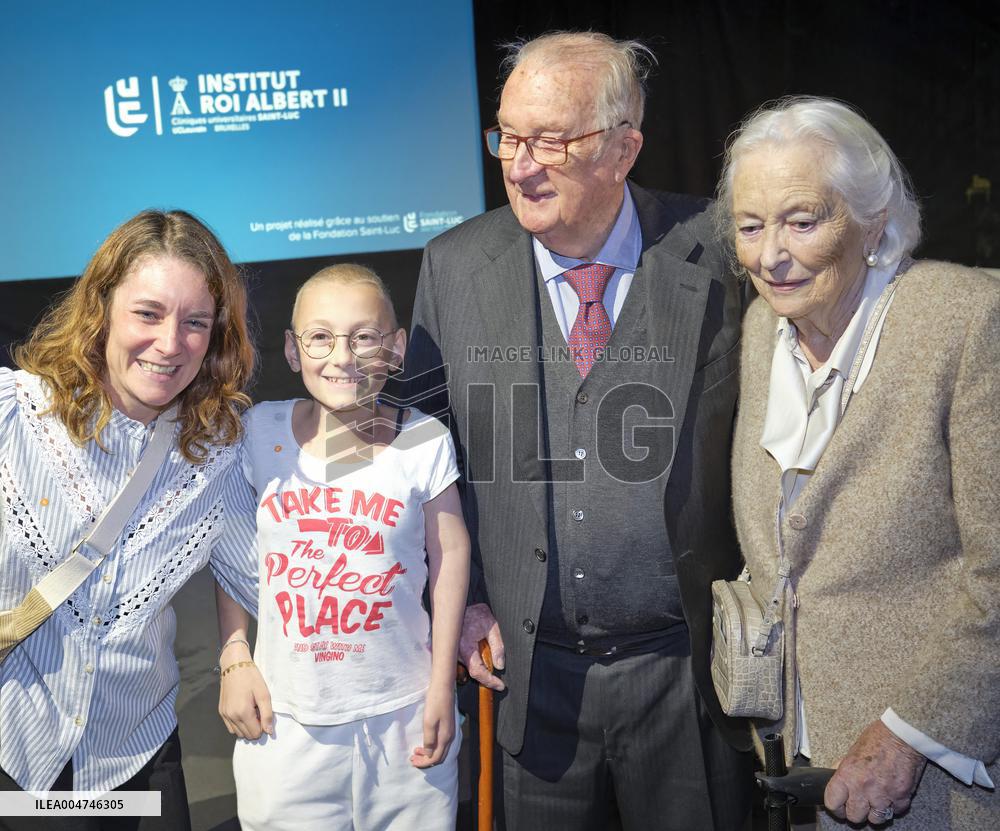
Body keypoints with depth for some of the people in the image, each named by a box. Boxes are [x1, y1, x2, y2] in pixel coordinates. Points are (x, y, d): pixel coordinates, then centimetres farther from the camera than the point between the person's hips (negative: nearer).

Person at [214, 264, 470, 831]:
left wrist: (443, 687, 1)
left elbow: (450, 560, 0)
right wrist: (234, 661, 2)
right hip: (285, 718, 1)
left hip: (403, 718, -1)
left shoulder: (424, 442, -7)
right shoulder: (261, 433, -4)